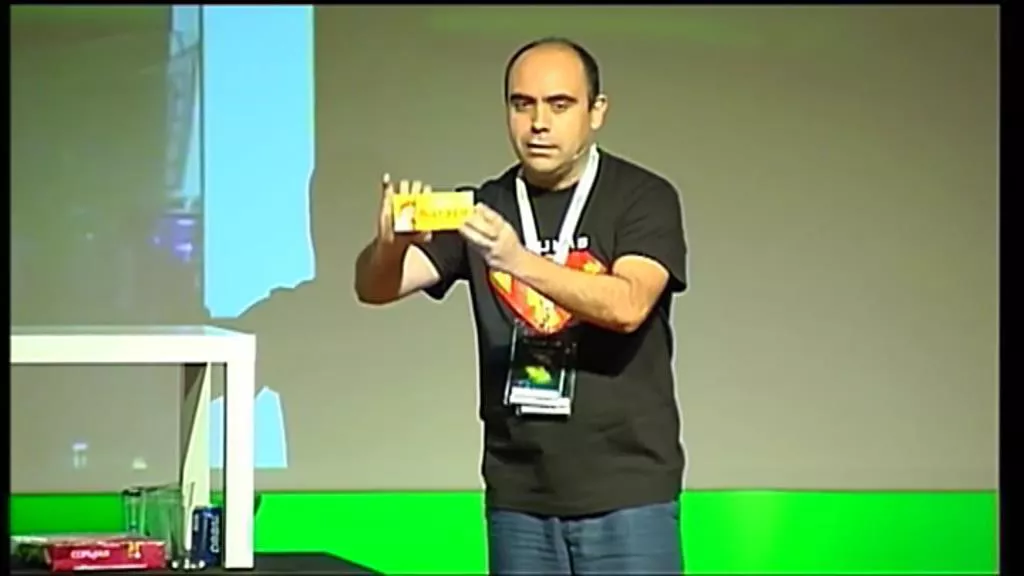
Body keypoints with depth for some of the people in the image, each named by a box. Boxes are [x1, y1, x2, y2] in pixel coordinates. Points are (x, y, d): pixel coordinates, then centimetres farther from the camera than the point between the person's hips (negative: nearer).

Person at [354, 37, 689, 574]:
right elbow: (375, 288, -1)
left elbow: (628, 305, -19)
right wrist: (390, 244, -25)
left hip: (625, 492, -3)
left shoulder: (643, 199, -3)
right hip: (517, 496, 4)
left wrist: (520, 261, -33)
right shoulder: (483, 209, 8)